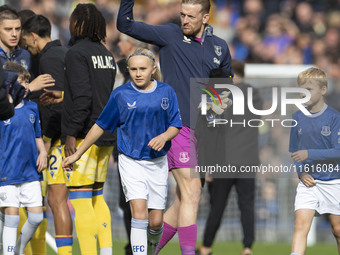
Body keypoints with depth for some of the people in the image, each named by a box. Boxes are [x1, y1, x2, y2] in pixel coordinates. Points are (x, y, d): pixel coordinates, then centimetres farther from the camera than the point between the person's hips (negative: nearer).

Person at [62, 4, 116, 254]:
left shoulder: (77, 53, -11)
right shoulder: (107, 55, 13)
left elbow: (82, 97, -20)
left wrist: (71, 134, -18)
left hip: (83, 137, -8)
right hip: (105, 135, 8)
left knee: (81, 200, -7)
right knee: (97, 198, 15)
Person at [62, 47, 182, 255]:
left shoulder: (166, 92, 2)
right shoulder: (121, 95, -2)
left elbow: (175, 126, 7)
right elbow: (100, 126, 5)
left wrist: (164, 137, -16)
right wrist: (77, 154, 7)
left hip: (158, 162, 2)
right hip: (131, 162, -2)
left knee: (156, 222, 2)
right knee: (139, 212, -20)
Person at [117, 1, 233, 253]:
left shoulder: (220, 47, 12)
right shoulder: (169, 35, 0)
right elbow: (125, 24, -1)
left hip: (200, 129, 6)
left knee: (184, 200, 7)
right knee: (192, 190, -16)